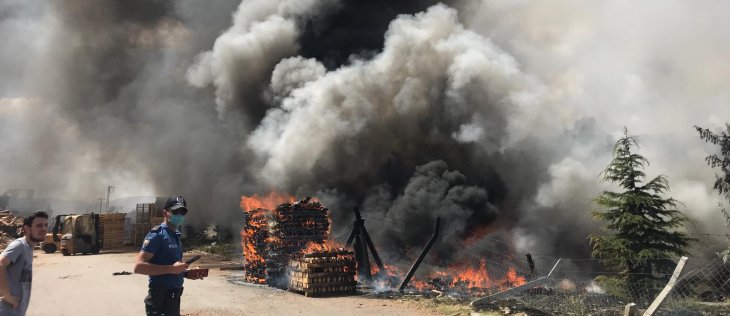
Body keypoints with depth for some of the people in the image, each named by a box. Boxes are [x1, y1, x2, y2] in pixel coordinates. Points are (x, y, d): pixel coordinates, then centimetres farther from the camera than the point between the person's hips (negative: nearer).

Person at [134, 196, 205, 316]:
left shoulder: (176, 235, 13)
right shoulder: (157, 235, -14)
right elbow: (139, 267, -22)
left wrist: (187, 274, 7)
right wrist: (171, 269, -25)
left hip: (174, 296, 9)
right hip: (160, 298, -9)